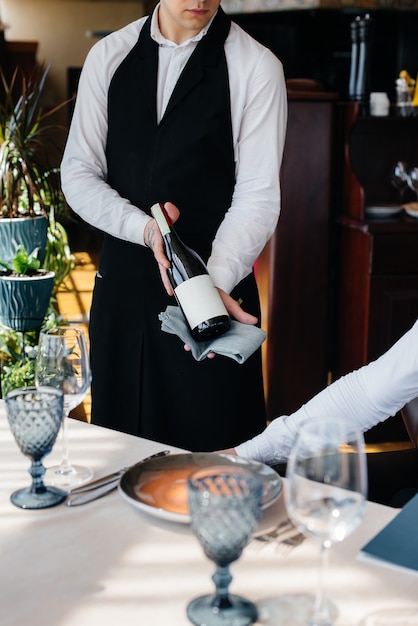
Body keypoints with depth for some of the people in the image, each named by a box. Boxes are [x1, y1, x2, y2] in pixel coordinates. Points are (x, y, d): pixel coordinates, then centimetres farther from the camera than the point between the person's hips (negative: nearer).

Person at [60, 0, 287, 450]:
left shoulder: (256, 67, -4)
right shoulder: (109, 55, 7)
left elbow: (258, 194, -10)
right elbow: (77, 173, 3)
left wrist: (217, 282, -25)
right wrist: (144, 228, -15)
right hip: (121, 283, 3)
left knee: (209, 451, 3)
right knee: (119, 449, 13)